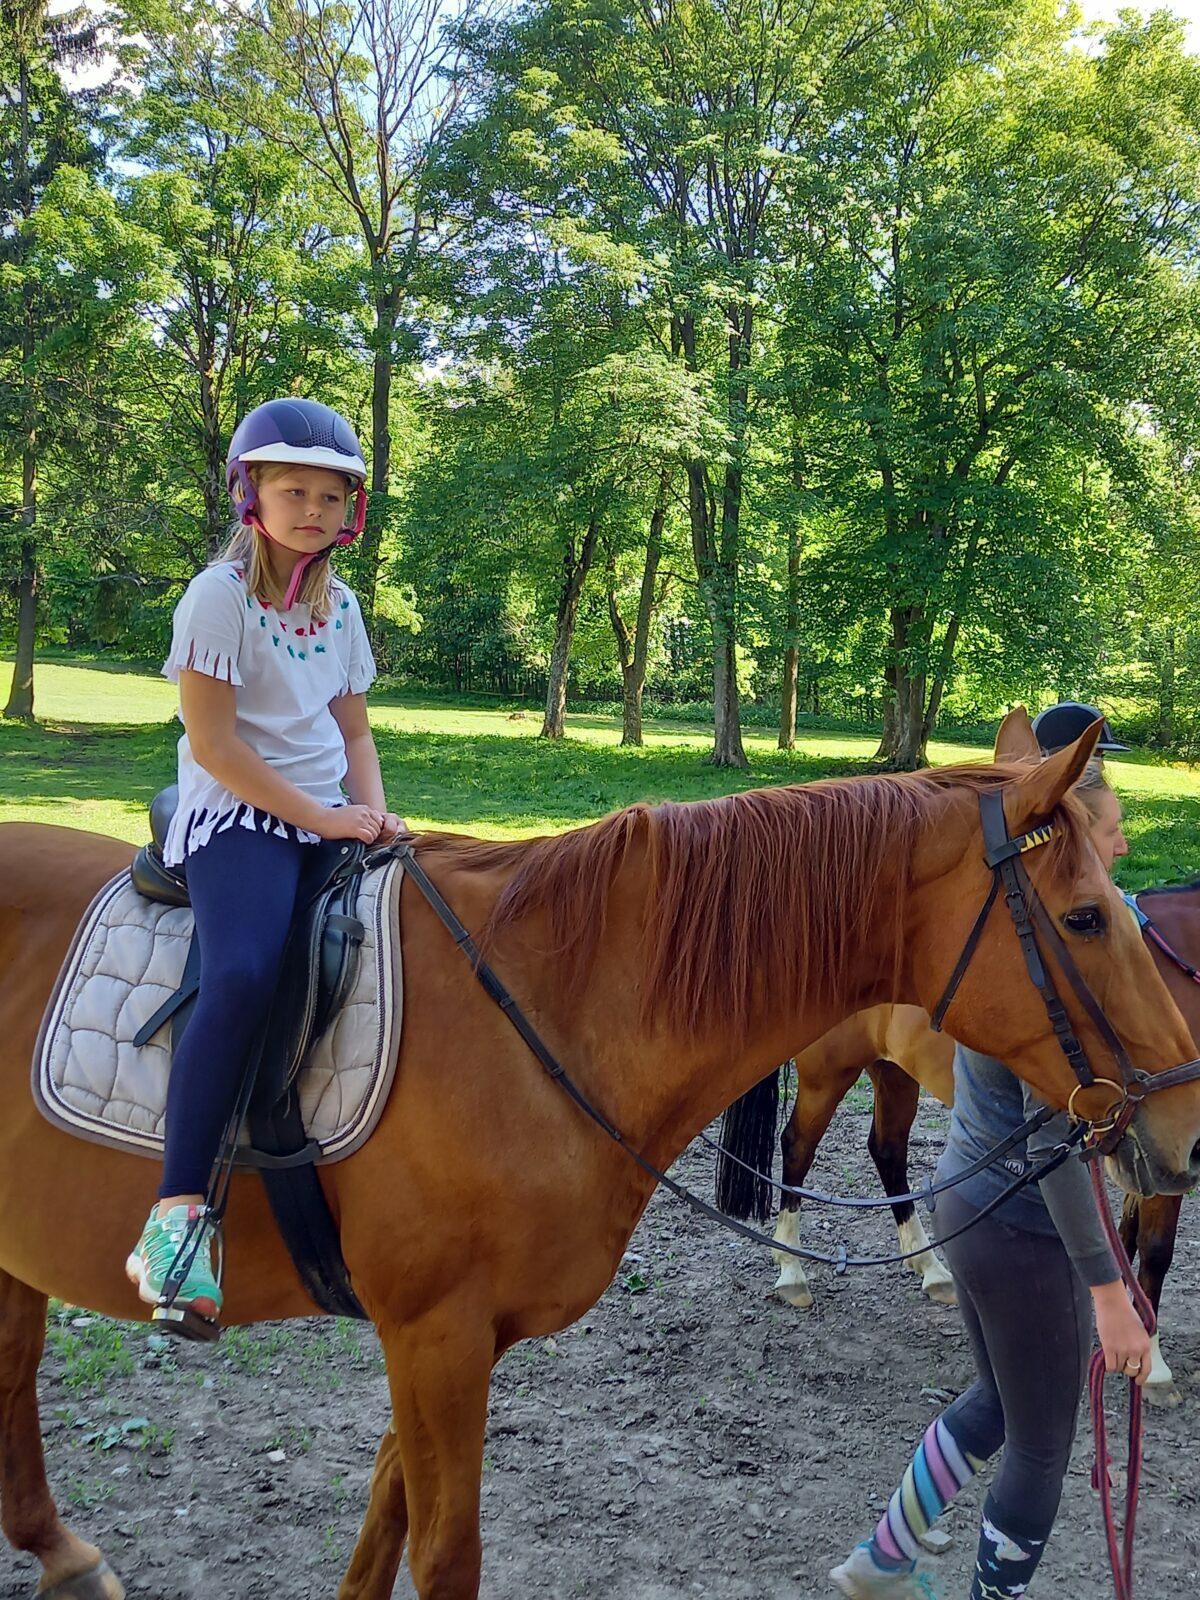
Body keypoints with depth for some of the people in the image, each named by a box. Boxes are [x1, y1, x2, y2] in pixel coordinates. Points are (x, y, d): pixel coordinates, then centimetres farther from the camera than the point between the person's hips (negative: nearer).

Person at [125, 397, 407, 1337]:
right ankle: (180, 1212, -29)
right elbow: (214, 742, -13)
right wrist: (321, 816, -16)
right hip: (239, 817, -7)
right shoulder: (221, 596, -7)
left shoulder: (341, 607, 13)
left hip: (331, 823, 7)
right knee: (244, 974, -33)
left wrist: (373, 811, -2)